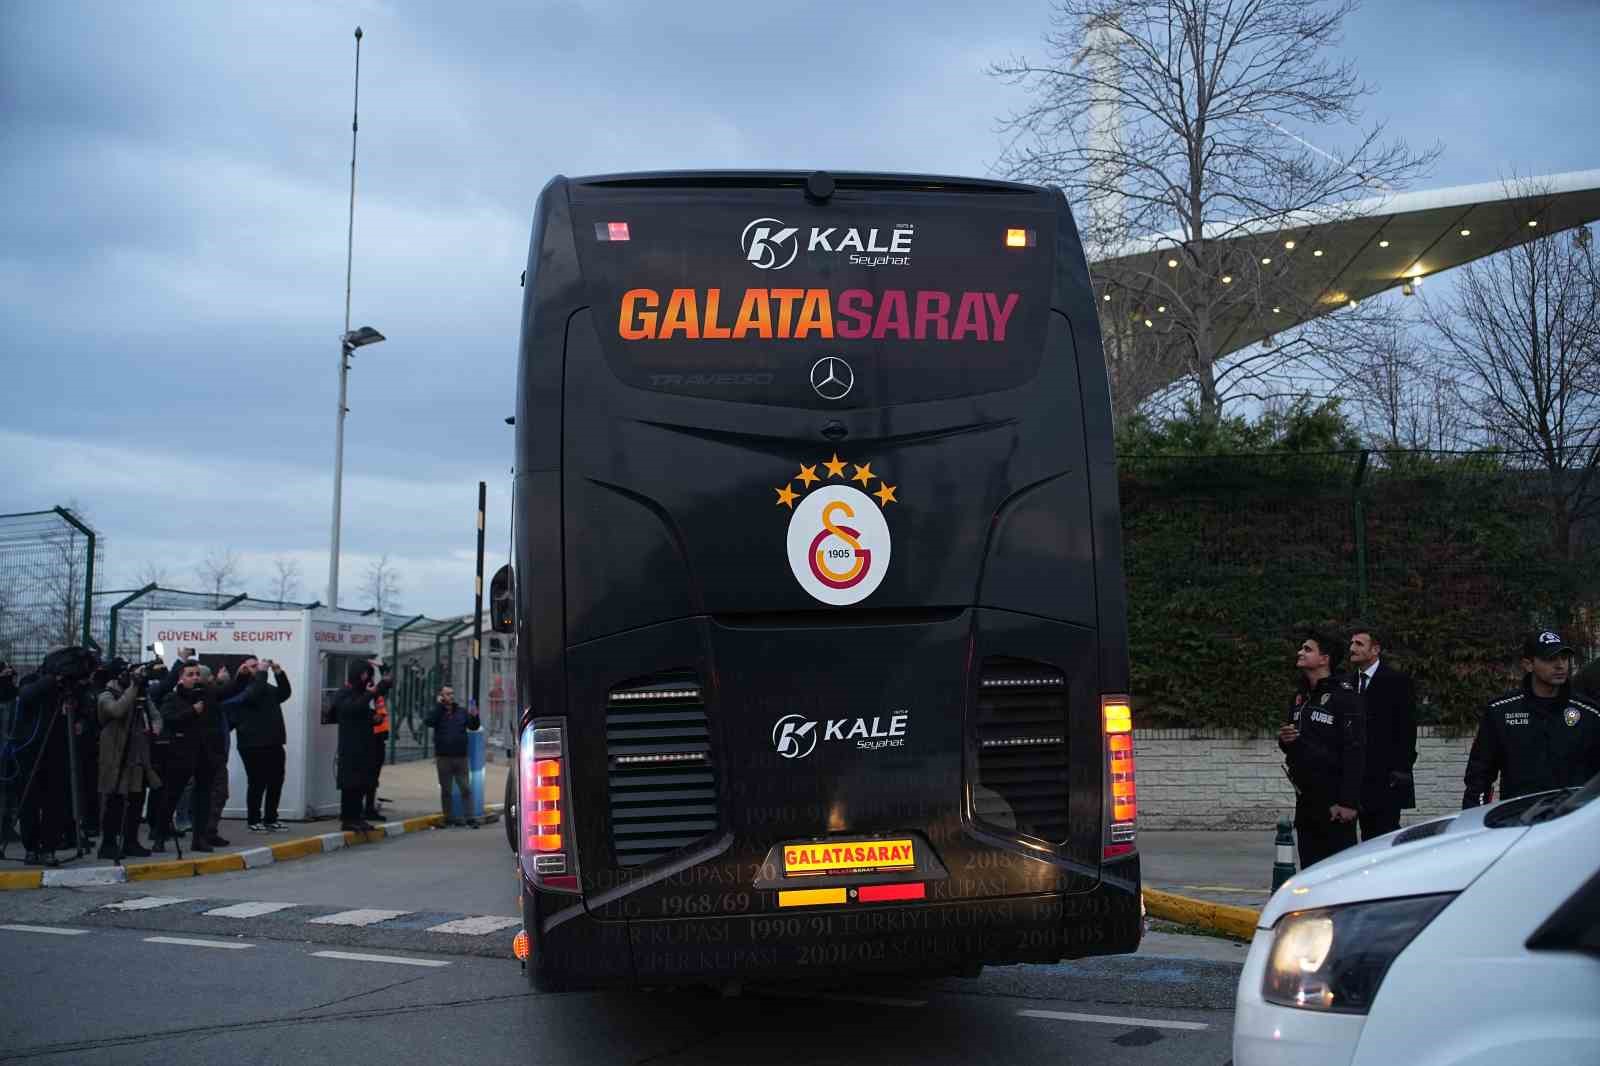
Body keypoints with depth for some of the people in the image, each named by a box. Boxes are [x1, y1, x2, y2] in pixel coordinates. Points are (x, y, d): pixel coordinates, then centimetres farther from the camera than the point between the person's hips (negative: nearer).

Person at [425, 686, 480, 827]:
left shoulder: (461, 712, 9)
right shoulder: (436, 711, 2)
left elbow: (473, 726, 9)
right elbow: (429, 721, -18)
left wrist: (474, 717, -12)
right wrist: (438, 705, -16)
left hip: (461, 757, 2)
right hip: (443, 757, -2)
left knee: (465, 788, 0)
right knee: (446, 789, 8)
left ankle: (469, 817, 1)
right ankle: (448, 817, 16)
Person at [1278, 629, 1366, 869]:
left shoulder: (1344, 697, -10)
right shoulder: (1301, 698, 16)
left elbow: (1355, 751, -17)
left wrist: (1348, 801, -22)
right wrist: (1285, 740, 2)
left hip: (1334, 802, -8)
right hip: (1305, 800, 8)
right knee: (1309, 869, 11)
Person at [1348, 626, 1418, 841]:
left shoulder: (1397, 682, -4)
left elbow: (1407, 728, -7)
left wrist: (1401, 769, -13)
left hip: (1386, 777, -6)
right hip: (1361, 778, 6)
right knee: (1368, 836, 8)